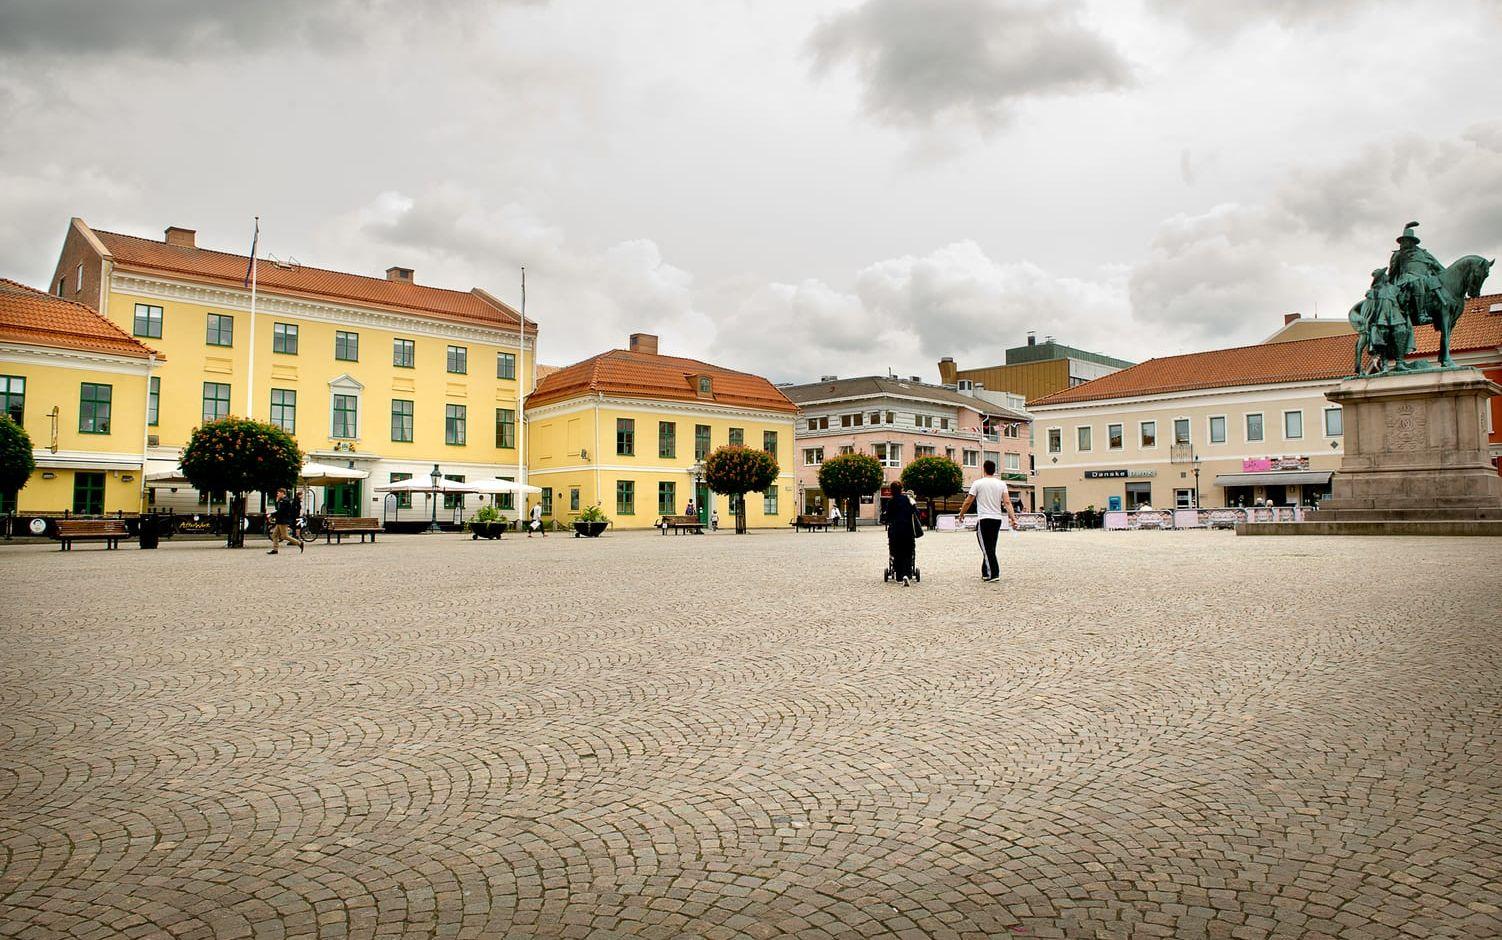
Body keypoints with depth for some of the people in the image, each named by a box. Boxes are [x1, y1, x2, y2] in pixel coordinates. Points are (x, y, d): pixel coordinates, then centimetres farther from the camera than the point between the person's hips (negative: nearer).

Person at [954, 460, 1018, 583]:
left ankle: (994, 574, -12)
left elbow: (968, 502, -2)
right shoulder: (1001, 484, 6)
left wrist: (960, 516, 9)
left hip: (984, 519, -5)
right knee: (990, 548, 14)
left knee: (987, 548, -4)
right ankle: (985, 573, 20)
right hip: (997, 519, 5)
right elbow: (1007, 502, -5)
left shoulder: (978, 483, -4)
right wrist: (1013, 518, -8)